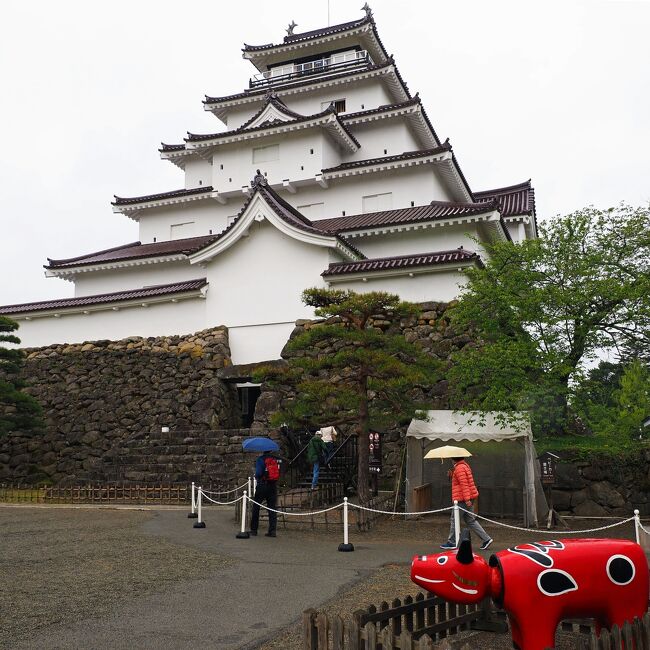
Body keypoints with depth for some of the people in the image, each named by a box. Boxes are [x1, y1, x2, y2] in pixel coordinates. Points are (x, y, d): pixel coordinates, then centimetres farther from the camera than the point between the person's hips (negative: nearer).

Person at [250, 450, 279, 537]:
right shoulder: (276, 459, 3)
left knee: (256, 508, 9)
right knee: (272, 509, 6)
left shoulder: (260, 459, -10)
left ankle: (254, 530, 12)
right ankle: (272, 531, 1)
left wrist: (256, 477, 6)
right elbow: (280, 473, 6)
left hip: (262, 486, -4)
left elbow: (258, 473, -15)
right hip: (273, 486, 4)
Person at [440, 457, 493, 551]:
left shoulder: (459, 468, -16)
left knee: (454, 520, 2)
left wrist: (467, 499, -26)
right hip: (468, 498, 10)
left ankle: (451, 543, 10)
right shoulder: (465, 466, 15)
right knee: (470, 520, 14)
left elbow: (464, 484, -23)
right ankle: (486, 539, 10)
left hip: (462, 499, -10)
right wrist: (452, 475, 15)